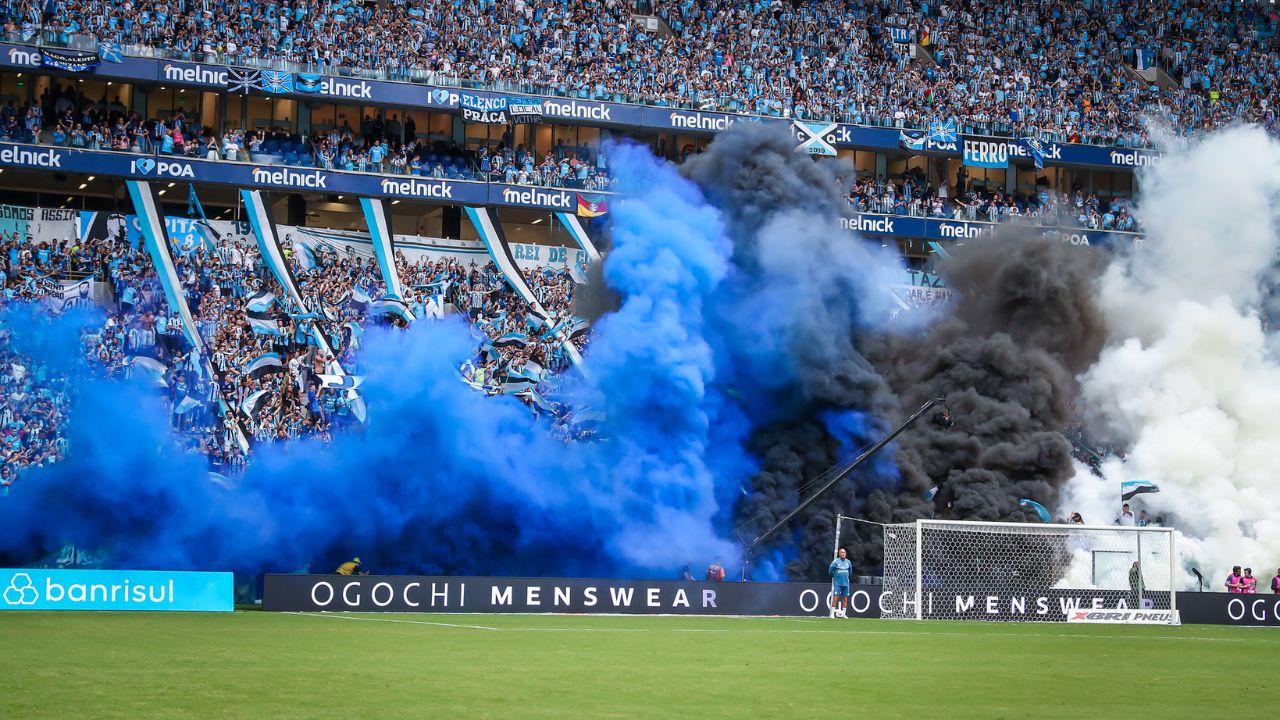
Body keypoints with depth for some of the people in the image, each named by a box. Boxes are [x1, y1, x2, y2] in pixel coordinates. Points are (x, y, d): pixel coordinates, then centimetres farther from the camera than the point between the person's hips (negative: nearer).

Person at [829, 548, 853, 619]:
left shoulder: (848, 562, 8)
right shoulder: (835, 562, -6)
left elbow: (850, 570, 24)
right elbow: (830, 571, 0)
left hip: (846, 583, 5)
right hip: (837, 583, -5)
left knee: (845, 598, 5)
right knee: (835, 598, -10)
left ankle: (843, 613, 12)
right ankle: (832, 613, -8)